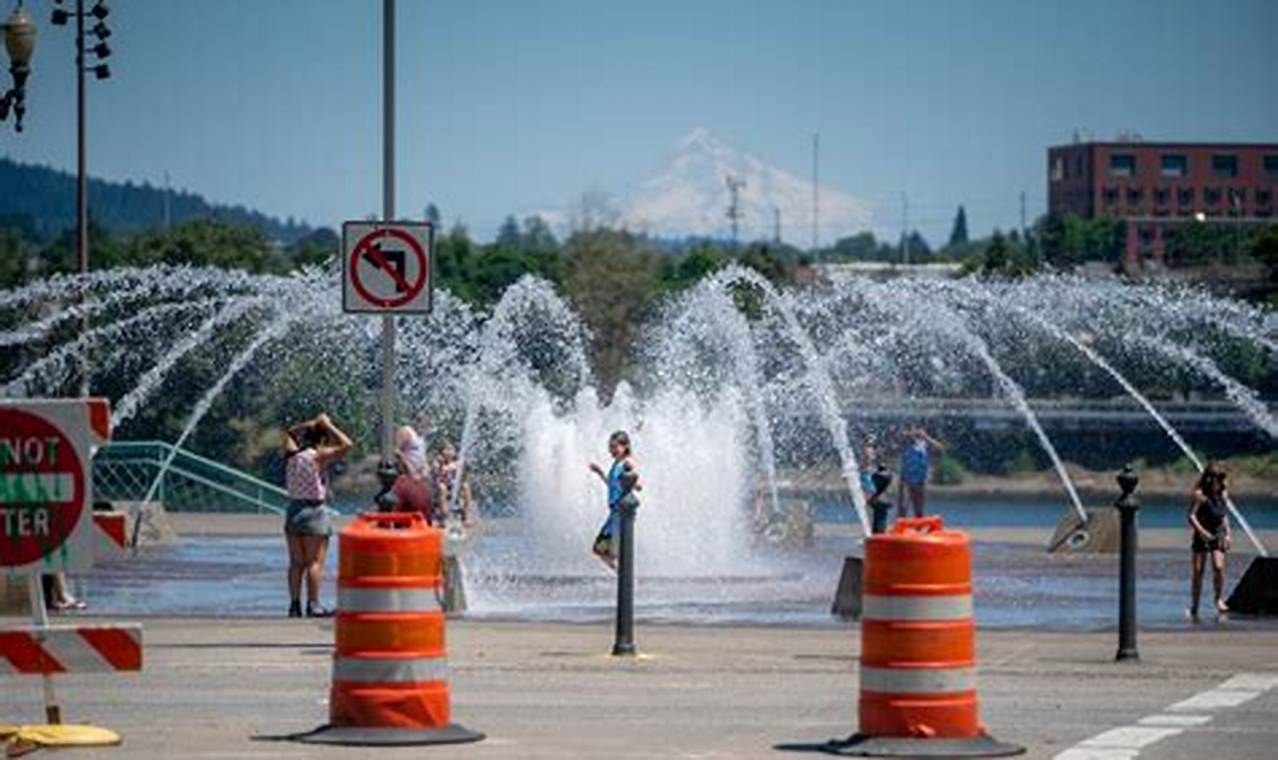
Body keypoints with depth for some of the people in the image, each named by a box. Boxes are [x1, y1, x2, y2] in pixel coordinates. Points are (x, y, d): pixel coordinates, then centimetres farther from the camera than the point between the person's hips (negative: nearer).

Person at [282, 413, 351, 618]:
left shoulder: (292, 454, 6)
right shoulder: (319, 456, -11)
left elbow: (290, 432, 26)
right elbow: (346, 445, -15)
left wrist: (311, 424, 20)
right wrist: (328, 426, -5)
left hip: (293, 510, 6)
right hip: (314, 511, -6)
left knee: (296, 562, 9)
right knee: (315, 561, -4)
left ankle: (294, 604, 8)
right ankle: (313, 605, -9)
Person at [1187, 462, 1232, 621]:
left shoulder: (1222, 494, 10)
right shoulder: (1199, 495, -8)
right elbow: (1191, 516, -13)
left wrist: (1227, 533, 12)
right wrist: (1201, 531, -25)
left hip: (1218, 535, 4)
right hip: (1201, 536, -4)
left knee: (1219, 567, -14)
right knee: (1198, 571, -1)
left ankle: (1218, 599, 5)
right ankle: (1194, 607, 8)